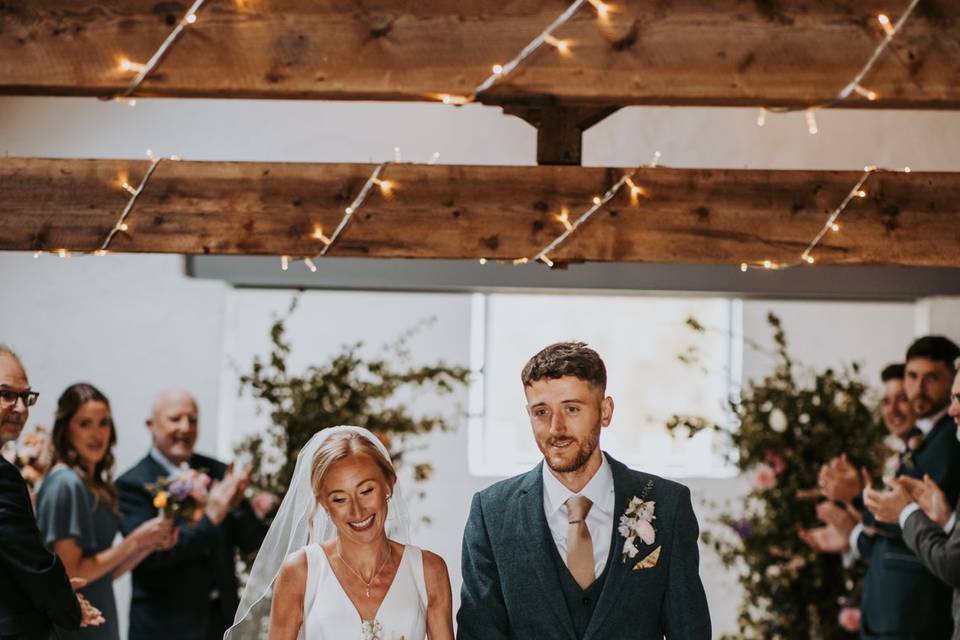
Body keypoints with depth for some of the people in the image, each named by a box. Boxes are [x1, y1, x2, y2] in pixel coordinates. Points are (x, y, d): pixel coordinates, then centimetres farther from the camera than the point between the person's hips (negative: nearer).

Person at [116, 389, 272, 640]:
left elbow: (252, 543, 5)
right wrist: (209, 519, -23)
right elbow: (148, 552, -20)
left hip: (223, 620, 5)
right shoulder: (132, 485, -8)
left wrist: (238, 505, -15)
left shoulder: (217, 472, 7)